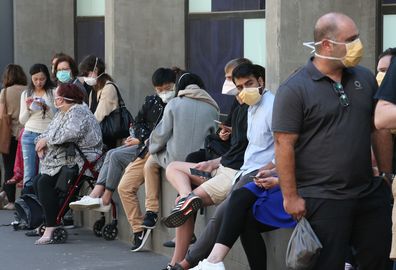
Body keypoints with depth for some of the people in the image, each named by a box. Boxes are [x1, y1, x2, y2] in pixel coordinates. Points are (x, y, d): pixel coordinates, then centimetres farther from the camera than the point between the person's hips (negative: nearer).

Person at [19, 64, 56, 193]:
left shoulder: (53, 93, 2)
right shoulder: (26, 94, 12)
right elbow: (22, 120, 14)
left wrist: (46, 107, -14)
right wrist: (28, 108, -3)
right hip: (30, 135, 3)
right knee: (29, 175, -1)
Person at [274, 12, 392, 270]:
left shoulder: (365, 78, 8)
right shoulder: (294, 89, -10)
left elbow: (380, 130, 14)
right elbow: (284, 145, -12)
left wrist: (387, 176, 12)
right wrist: (291, 197, -14)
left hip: (370, 195, 6)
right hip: (322, 200, -6)